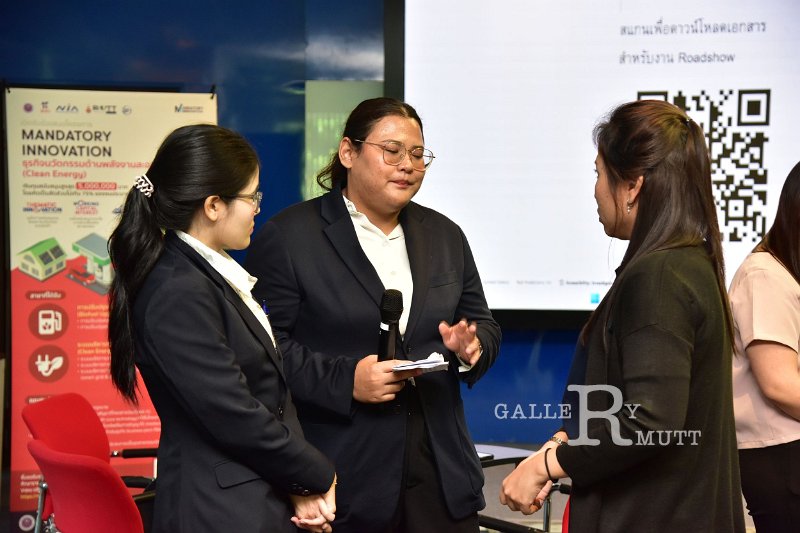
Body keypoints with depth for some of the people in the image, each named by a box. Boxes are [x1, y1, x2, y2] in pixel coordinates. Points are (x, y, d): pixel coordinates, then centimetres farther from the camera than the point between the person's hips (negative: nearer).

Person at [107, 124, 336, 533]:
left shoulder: (214, 273, 8)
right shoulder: (178, 294, -21)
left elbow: (270, 390, 8)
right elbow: (234, 418, -21)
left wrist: (302, 482, -4)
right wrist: (316, 476, -7)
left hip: (263, 497, 8)